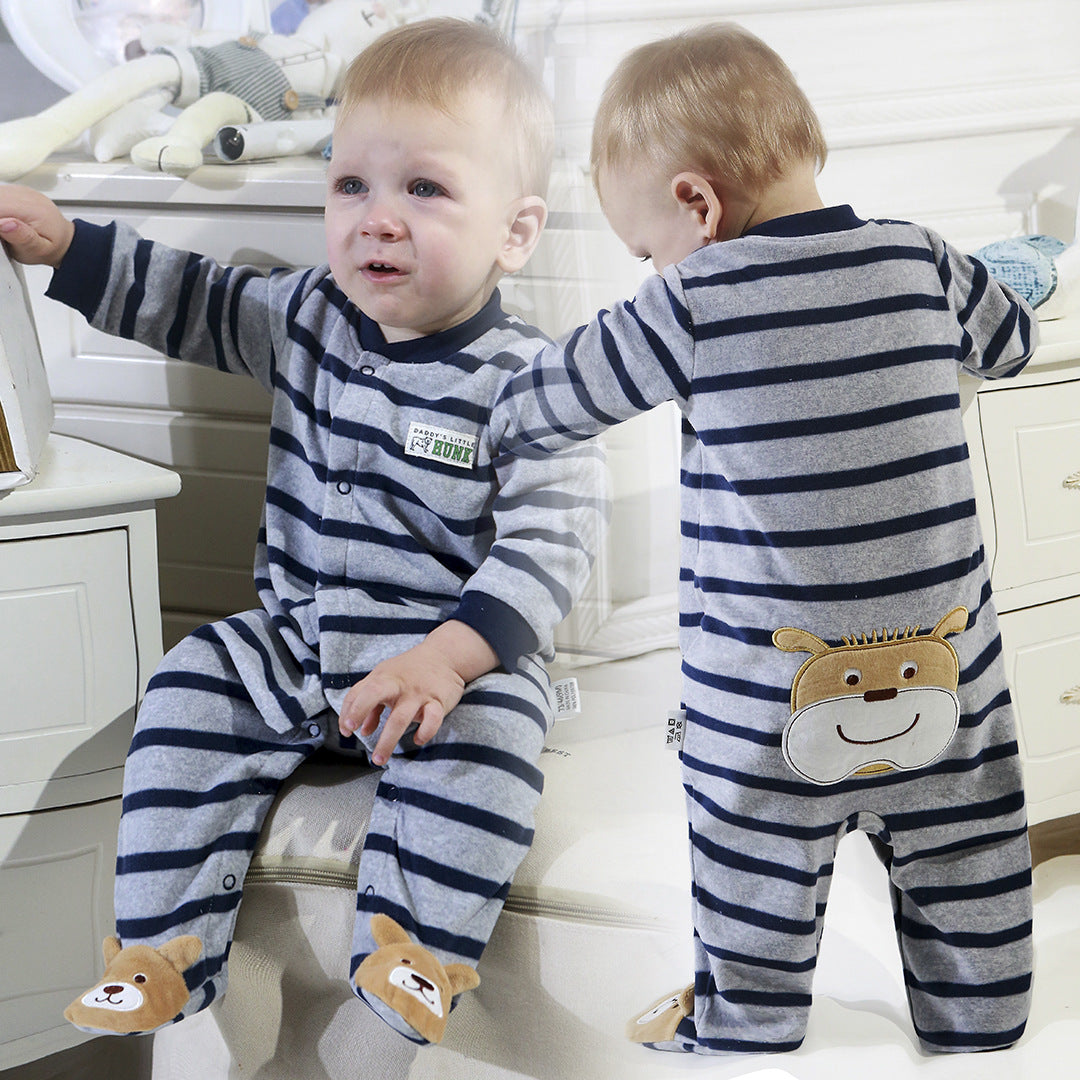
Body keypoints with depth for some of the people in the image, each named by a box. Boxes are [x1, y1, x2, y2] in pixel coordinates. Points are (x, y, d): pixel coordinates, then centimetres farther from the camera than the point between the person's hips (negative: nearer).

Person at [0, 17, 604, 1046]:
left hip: (455, 653, -5)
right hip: (292, 643, 6)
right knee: (191, 691, -10)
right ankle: (165, 950, -8)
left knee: (485, 734, -32)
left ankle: (411, 955, -26)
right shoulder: (307, 317, 2)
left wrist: (447, 657, -35)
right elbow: (186, 298, 17)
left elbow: (549, 541, -22)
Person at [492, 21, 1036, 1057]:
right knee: (967, 886, 19)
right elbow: (1010, 337, 20)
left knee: (757, 892, 15)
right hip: (946, 675, 4)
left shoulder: (692, 303, -13)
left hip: (774, 695, -4)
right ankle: (977, 1034, 34)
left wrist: (490, 424, 19)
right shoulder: (921, 262, -1)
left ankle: (740, 1038, 31)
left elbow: (541, 406, -1)